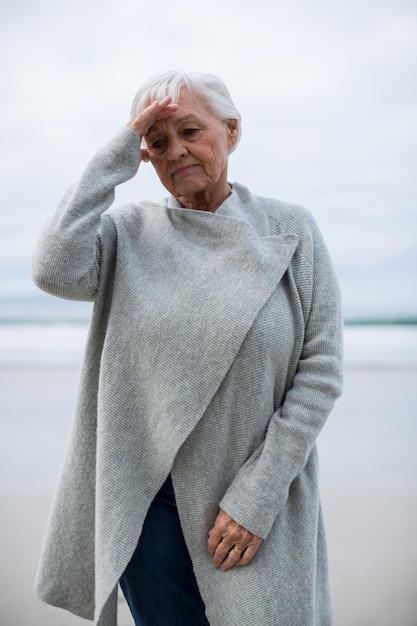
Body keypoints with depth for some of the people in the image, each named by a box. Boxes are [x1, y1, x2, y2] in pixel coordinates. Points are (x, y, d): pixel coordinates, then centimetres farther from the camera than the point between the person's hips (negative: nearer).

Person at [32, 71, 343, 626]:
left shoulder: (289, 231, -4)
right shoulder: (130, 232, 0)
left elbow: (321, 370, -7)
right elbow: (57, 271, -20)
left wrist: (258, 495, -12)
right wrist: (117, 156, -13)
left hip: (258, 507, 0)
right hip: (145, 501, 1)